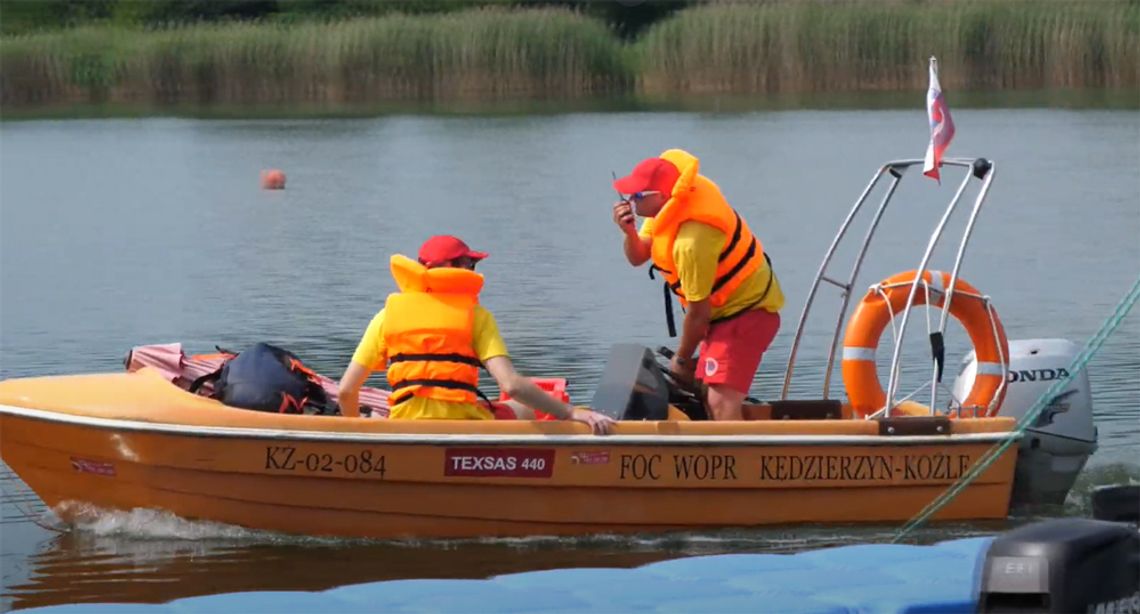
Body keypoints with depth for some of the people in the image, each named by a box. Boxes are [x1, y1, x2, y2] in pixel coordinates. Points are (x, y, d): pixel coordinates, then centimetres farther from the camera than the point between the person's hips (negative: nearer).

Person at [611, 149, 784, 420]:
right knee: (707, 397, 20)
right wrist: (629, 232, -19)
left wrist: (682, 360, -7)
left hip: (746, 312, -11)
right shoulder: (667, 206, -5)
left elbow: (698, 311, -23)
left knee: (721, 403, -24)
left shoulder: (692, 241, -32)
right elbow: (638, 257, 4)